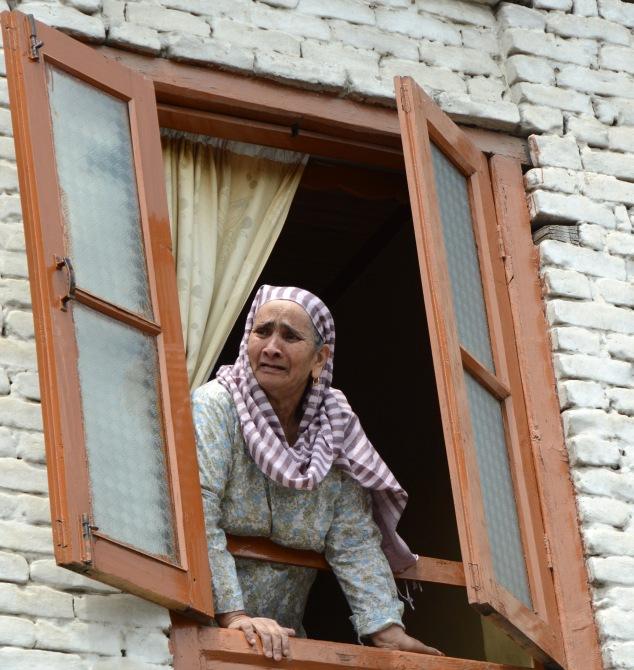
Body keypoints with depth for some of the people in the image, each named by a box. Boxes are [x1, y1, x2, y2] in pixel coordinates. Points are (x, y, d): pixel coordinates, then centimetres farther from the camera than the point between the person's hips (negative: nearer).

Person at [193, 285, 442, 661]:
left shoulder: (335, 432, 3)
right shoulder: (215, 407, -9)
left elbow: (356, 544, 0)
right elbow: (198, 518, -20)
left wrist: (388, 630, -13)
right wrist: (234, 616, -29)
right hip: (206, 627, -3)